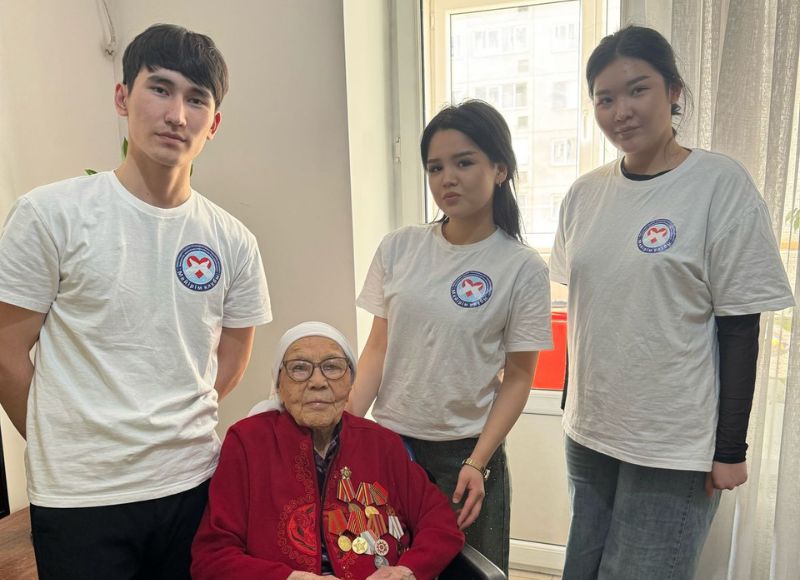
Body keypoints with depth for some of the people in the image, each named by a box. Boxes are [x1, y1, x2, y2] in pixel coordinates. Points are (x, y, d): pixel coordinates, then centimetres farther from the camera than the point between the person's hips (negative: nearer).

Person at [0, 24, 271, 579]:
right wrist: (63, 449, 5)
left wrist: (172, 427, 5)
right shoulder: (50, 215, -10)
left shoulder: (234, 241, -2)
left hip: (194, 483, 3)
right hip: (79, 498, -3)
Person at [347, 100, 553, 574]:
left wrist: (477, 463, -11)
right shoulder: (399, 248, -4)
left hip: (466, 452, -2)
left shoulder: (523, 268, -10)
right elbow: (378, 347, 1)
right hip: (388, 442, 2)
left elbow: (517, 377, -6)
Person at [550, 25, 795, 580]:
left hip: (675, 446, -4)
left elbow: (739, 327, -10)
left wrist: (730, 447, -9)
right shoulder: (584, 194, 2)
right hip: (588, 434, 5)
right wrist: (577, 409, 13)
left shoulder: (721, 184, -11)